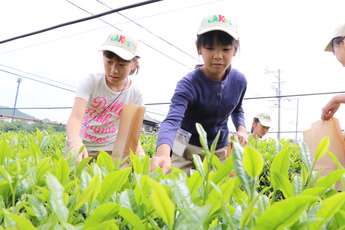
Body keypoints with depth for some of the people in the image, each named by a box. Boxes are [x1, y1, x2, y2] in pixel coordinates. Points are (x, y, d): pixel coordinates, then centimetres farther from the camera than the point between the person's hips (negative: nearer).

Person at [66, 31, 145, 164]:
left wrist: (140, 153, -27)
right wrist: (75, 142, -48)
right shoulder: (91, 82, -14)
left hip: (109, 149, 2)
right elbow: (75, 118, -26)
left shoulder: (135, 95, -8)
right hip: (79, 145, -1)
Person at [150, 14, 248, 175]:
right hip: (187, 150, -4)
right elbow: (172, 120, -41)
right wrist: (163, 153, -61)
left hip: (220, 151, 4)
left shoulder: (239, 81, -7)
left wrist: (241, 128, -7)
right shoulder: (189, 84, -25)